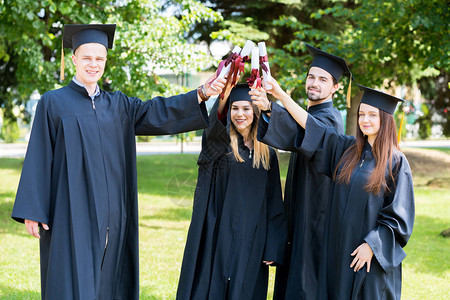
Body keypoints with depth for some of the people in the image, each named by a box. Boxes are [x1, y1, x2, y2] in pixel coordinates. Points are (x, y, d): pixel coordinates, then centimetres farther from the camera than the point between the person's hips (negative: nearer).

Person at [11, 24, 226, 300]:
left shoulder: (118, 105, 14)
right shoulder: (53, 103, 1)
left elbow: (158, 112, 3)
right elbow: (38, 159, -2)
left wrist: (203, 93, -11)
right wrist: (33, 212, -7)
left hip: (110, 215, 5)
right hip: (72, 213, -4)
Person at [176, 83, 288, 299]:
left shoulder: (267, 154, 9)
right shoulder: (217, 142, 2)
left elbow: (274, 205, 8)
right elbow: (215, 122, -24)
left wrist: (272, 248, -1)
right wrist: (223, 95, -46)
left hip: (250, 241, 2)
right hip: (216, 234, -2)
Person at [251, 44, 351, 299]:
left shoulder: (328, 119, -17)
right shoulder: (313, 114, 16)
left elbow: (300, 134, -40)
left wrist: (270, 108, -54)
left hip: (316, 216, -10)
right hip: (300, 212, 10)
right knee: (292, 278, 12)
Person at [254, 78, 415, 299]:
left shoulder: (396, 162, -7)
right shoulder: (347, 149, 7)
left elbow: (397, 215, -8)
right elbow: (312, 127, 5)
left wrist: (371, 245, -14)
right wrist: (281, 95, -2)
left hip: (374, 255, -5)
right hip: (339, 248, 5)